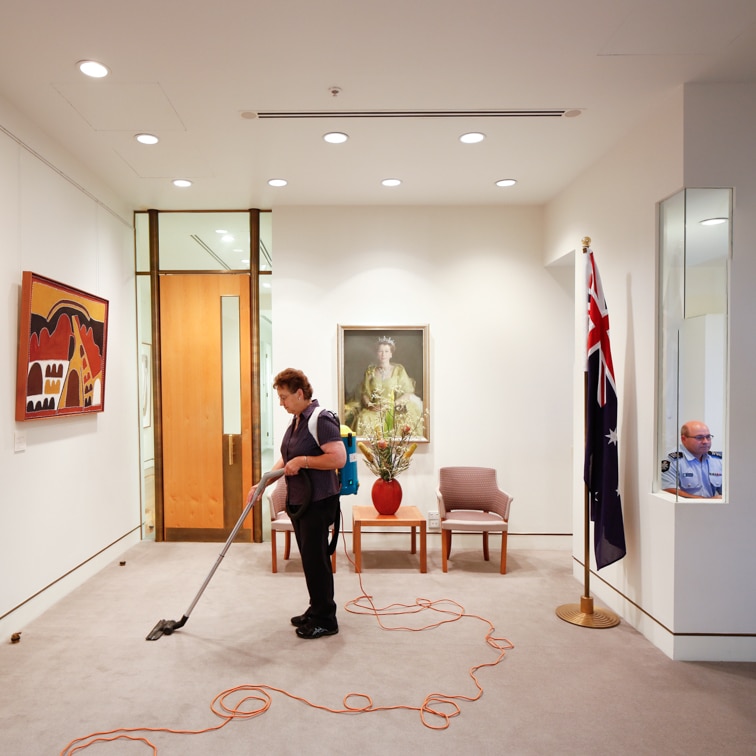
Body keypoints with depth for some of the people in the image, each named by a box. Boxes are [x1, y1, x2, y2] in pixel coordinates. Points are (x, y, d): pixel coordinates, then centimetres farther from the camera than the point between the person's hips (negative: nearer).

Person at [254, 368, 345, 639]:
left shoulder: (321, 420, -18)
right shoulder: (296, 421, 12)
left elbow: (339, 458, -26)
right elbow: (286, 458, 20)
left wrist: (302, 460, -23)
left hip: (317, 502, -9)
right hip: (298, 501, 10)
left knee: (315, 558, -2)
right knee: (309, 557, 16)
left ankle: (325, 620, 10)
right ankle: (316, 610, 29)